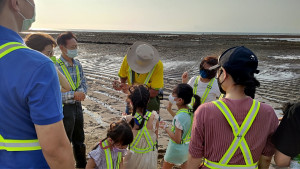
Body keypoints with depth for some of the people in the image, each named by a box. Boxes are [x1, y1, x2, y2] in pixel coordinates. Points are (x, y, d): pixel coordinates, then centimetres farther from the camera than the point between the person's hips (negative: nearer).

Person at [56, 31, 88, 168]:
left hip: (77, 106, 7)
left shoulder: (77, 64, 3)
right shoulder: (55, 67, -19)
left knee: (79, 140, 22)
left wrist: (81, 91, -12)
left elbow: (84, 83, 9)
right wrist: (73, 95, -27)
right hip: (64, 108, -7)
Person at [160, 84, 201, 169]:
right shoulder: (191, 110, -10)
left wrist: (165, 127, -17)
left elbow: (177, 140, -26)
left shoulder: (179, 117, -33)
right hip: (188, 148, 7)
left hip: (177, 150, -6)